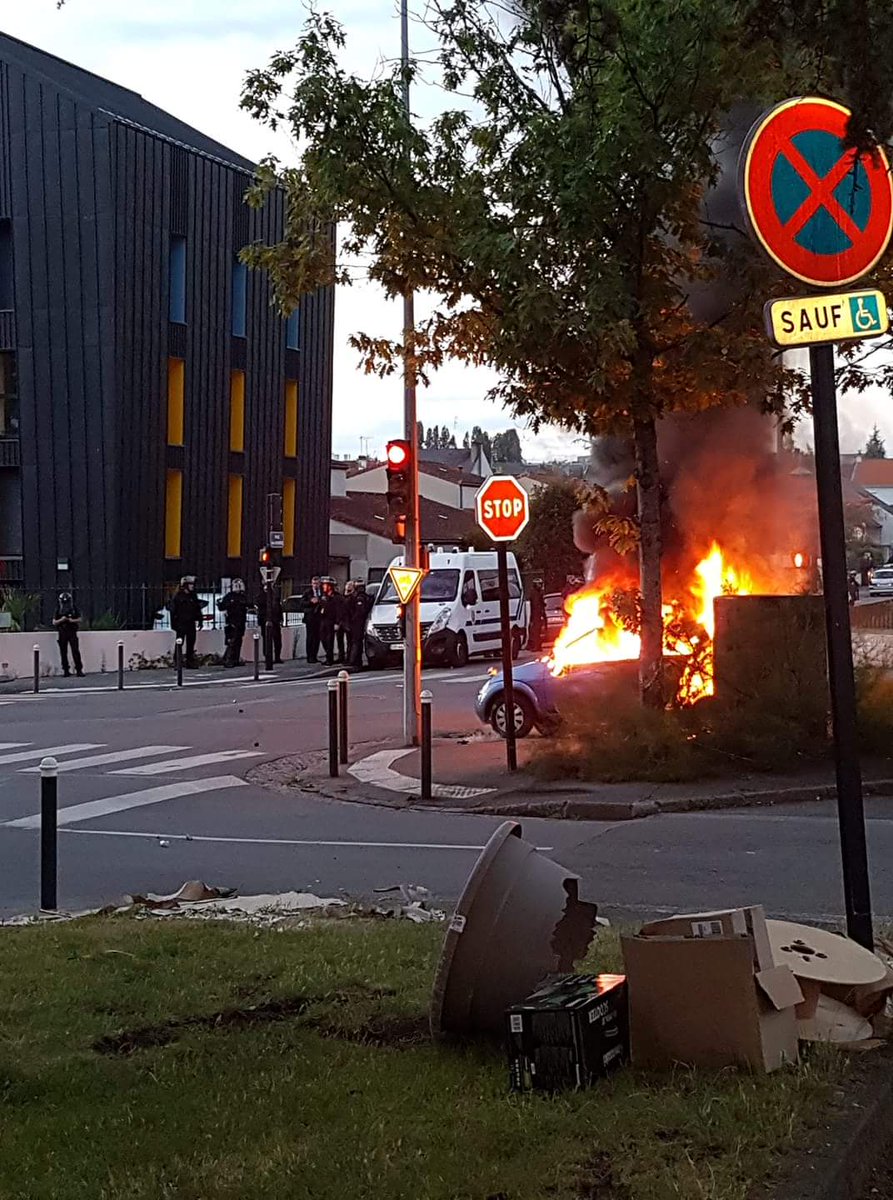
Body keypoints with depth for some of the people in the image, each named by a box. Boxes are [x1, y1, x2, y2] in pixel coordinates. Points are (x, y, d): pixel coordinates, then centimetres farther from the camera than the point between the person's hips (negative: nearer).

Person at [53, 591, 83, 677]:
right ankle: (66, 671, 12)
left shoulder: (74, 608, 2)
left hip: (72, 632, -1)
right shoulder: (58, 610, 2)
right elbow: (54, 622, 4)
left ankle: (79, 670, -7)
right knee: (63, 652, 4)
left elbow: (79, 619, 6)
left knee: (75, 651, -7)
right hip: (62, 633, 1)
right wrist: (61, 620, -14)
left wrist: (72, 620, -12)